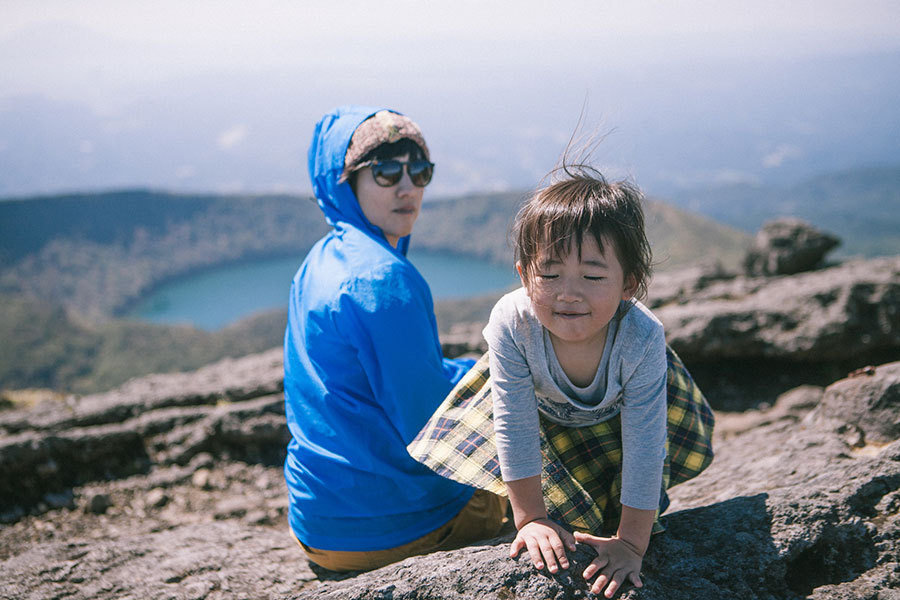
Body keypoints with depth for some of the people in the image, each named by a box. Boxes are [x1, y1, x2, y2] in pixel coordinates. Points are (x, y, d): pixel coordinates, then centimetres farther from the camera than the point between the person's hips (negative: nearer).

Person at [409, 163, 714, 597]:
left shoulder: (641, 339, -42)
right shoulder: (512, 322, -42)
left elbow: (642, 447, -34)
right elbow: (515, 426, -32)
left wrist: (631, 542, -30)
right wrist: (531, 518, -25)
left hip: (616, 411, 0)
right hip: (540, 404, 0)